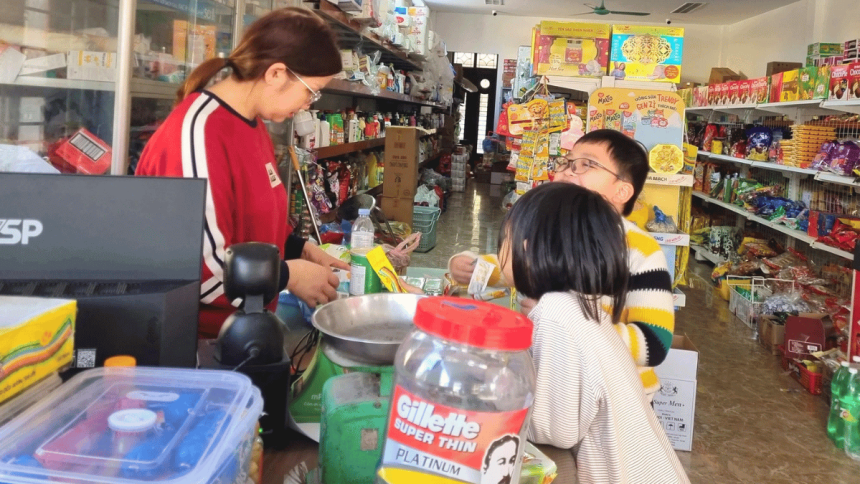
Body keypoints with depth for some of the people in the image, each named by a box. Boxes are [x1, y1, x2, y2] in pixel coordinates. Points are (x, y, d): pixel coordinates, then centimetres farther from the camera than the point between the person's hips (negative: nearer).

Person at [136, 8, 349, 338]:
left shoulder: (253, 123, 7)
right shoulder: (197, 132, -22)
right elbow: (202, 270, -26)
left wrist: (301, 249, 4)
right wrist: (289, 275, -15)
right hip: (197, 339, -8)